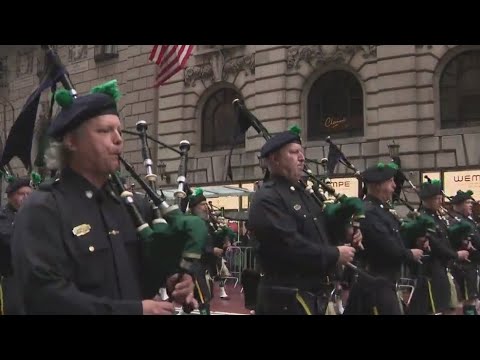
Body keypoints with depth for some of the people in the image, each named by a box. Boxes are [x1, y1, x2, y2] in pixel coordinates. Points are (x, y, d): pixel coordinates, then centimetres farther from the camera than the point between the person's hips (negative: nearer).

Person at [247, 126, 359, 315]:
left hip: (313, 291, 9)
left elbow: (318, 230, 22)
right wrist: (335, 254, -17)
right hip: (288, 297, -9)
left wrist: (344, 232, 0)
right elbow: (289, 245, -25)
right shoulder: (267, 199, -16)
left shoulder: (301, 193, 16)